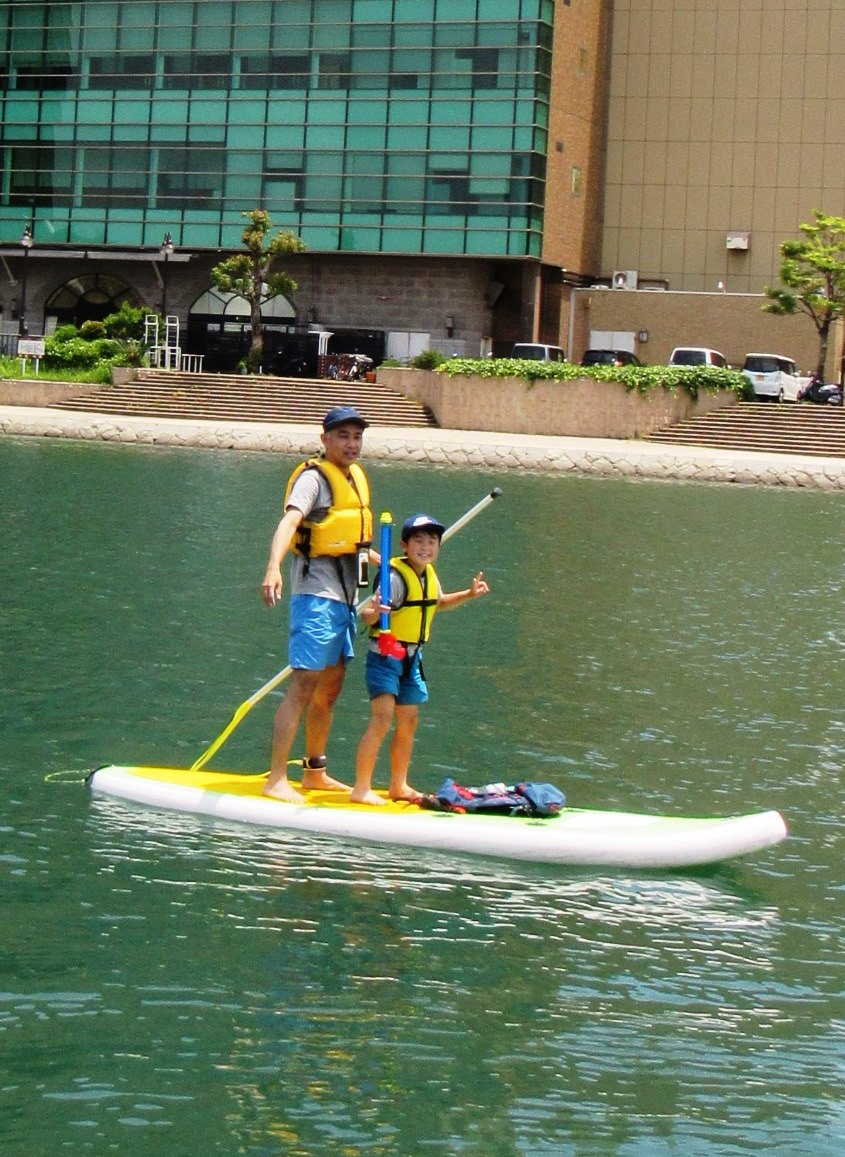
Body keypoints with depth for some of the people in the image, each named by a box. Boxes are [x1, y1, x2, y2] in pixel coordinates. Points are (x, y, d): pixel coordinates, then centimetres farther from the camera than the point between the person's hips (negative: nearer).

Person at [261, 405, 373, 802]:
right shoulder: (314, 477, -12)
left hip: (344, 595, 9)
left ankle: (314, 772, 26)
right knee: (305, 684, -13)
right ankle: (276, 780, -14)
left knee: (331, 686, 15)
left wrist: (369, 555, 42)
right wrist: (273, 568, -45)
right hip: (316, 593, -9)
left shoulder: (355, 476, 15)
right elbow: (289, 520, -30)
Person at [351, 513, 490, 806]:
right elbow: (367, 615, -27)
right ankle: (361, 789, -15)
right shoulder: (396, 576, -20)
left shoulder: (429, 574, 5)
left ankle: (398, 785, 25)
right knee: (382, 717, -17)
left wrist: (468, 594, 16)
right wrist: (374, 612, -49)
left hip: (411, 657, 8)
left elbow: (437, 603, 27)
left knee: (408, 721, 12)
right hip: (385, 653, -8)